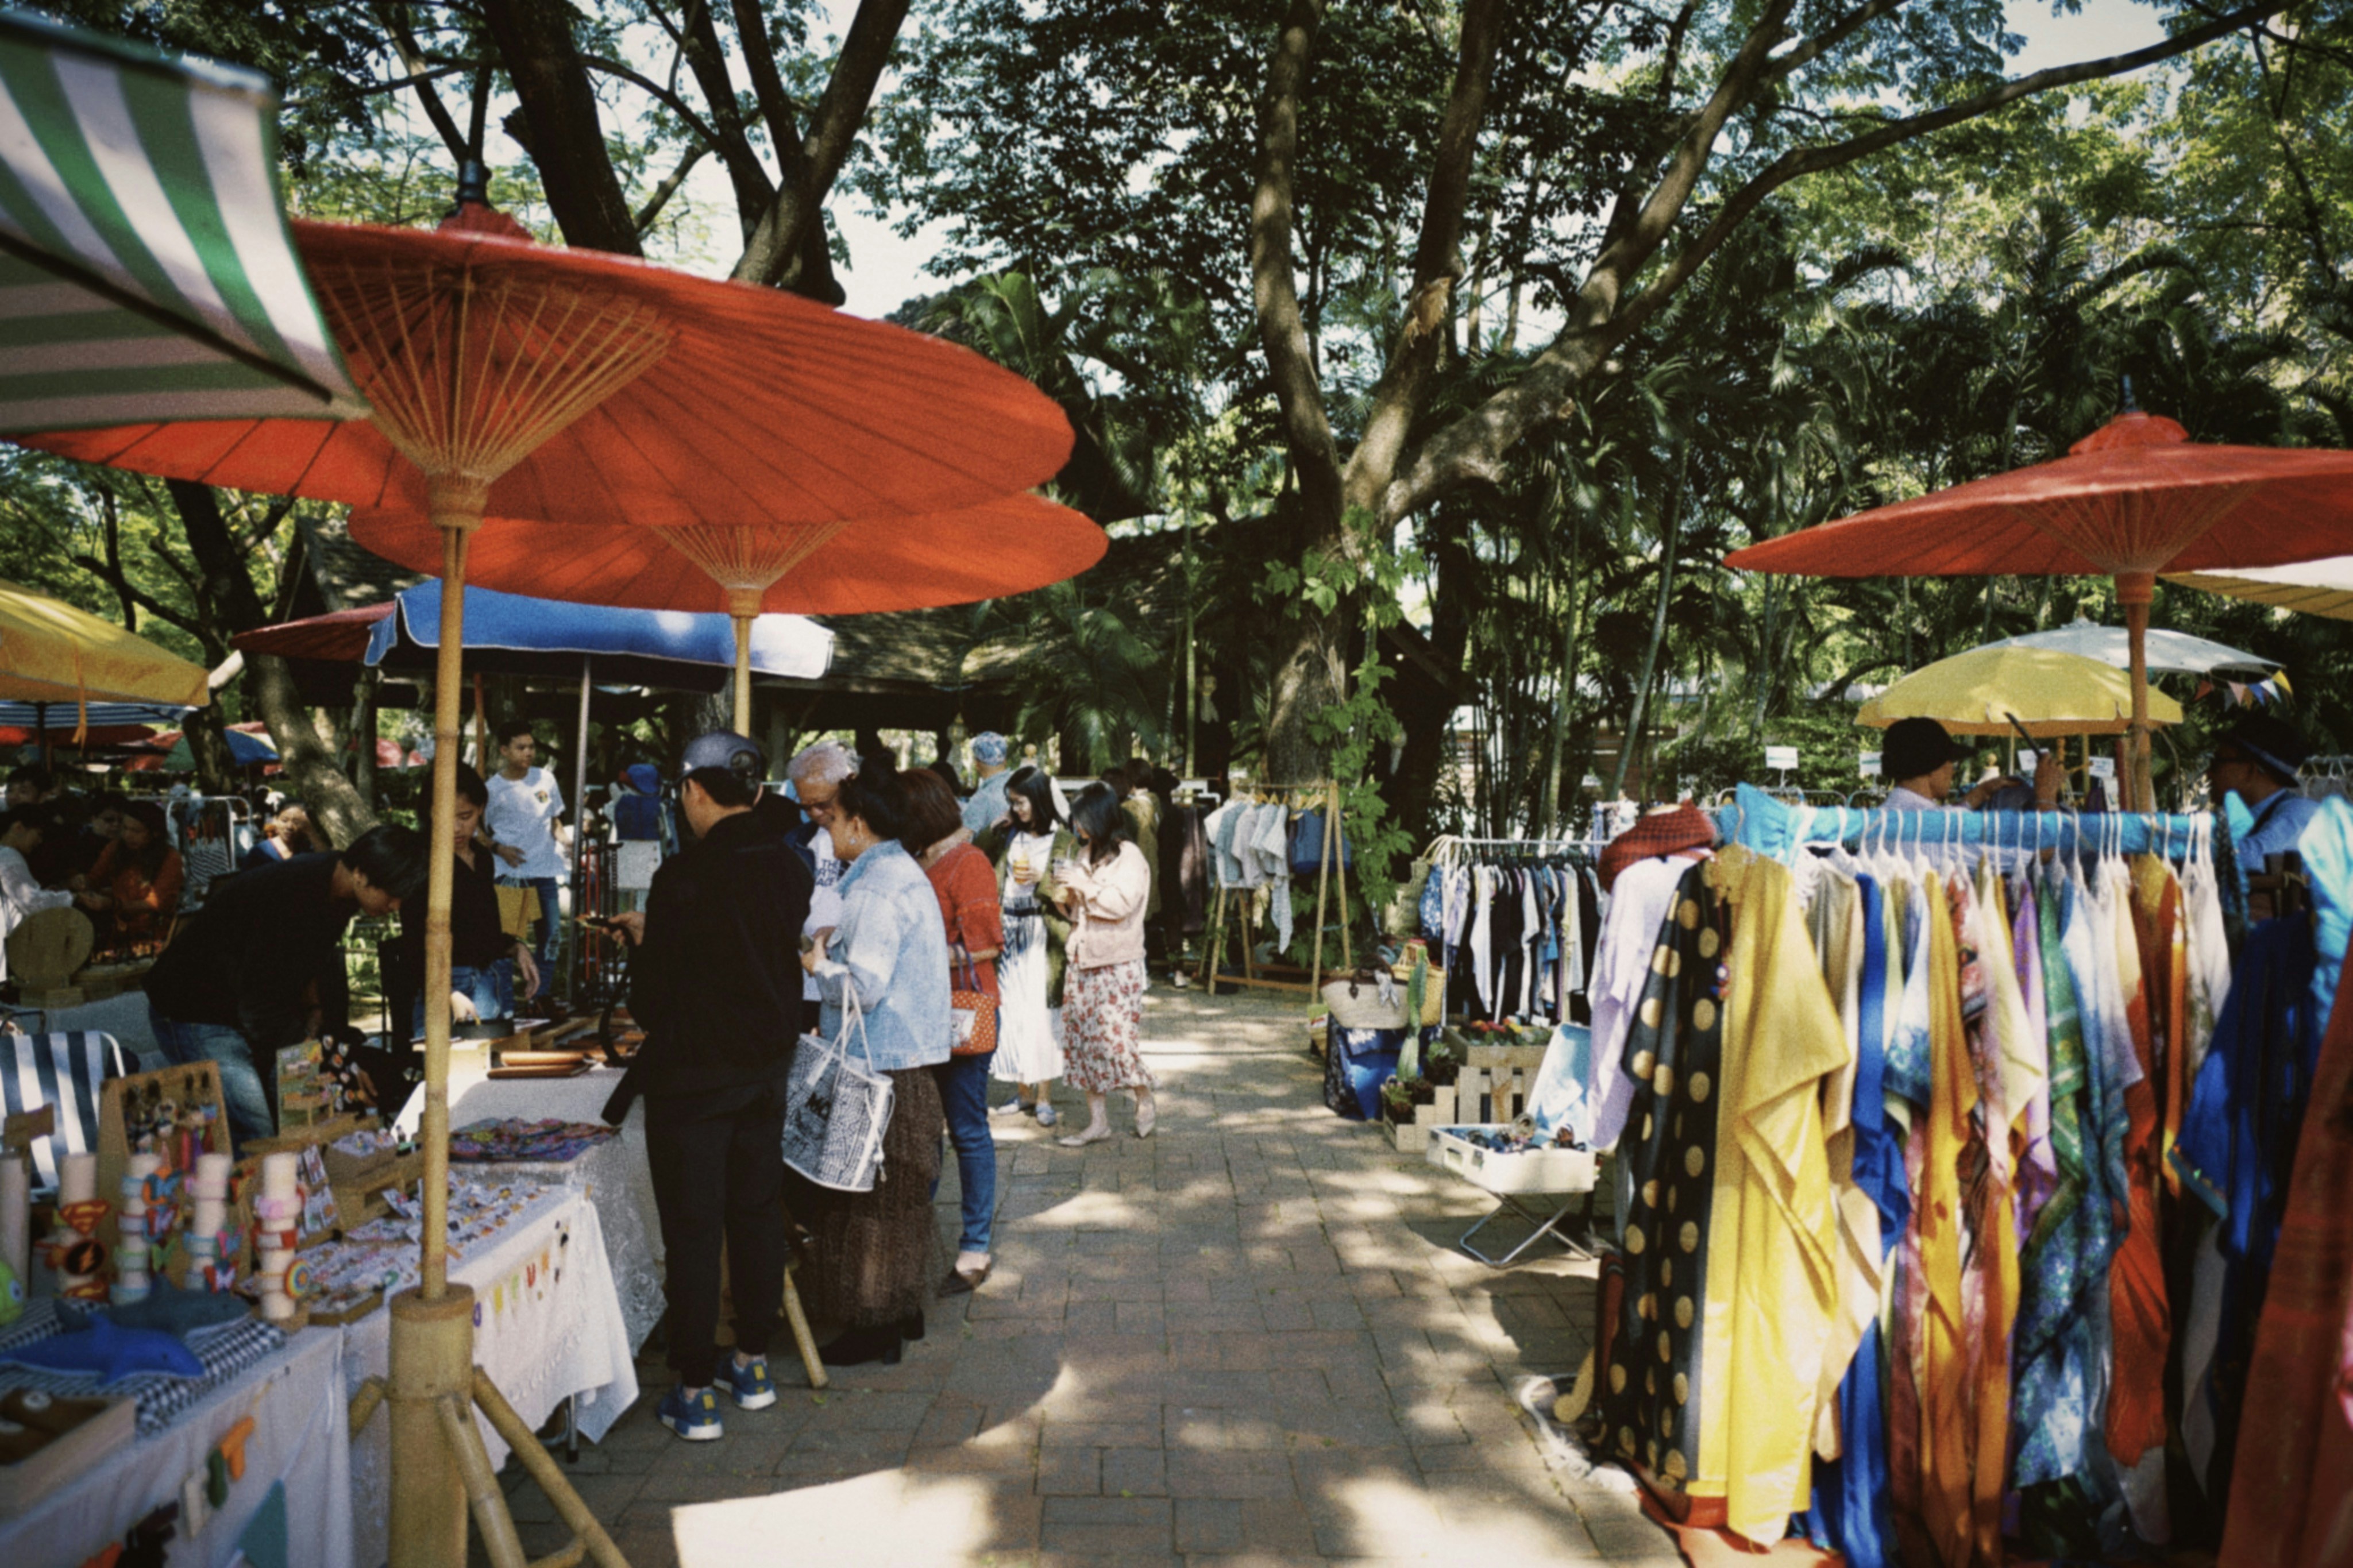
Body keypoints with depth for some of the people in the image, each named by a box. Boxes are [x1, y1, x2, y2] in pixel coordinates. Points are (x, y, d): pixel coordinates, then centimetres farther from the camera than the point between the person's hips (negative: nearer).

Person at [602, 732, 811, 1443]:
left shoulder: (685, 877, -19)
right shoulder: (789, 868, -1)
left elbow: (651, 1002, -14)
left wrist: (643, 937, 6)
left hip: (694, 1075, -6)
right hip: (768, 1064, 6)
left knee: (693, 1231, 4)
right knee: (757, 1214, 17)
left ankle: (696, 1394, 13)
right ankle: (753, 1365, 30)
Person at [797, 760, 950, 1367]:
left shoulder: (876, 887, -19)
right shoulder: (906, 873, 12)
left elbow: (864, 986, -24)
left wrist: (817, 963, -8)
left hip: (882, 1068, -10)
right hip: (909, 1060, 10)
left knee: (868, 1201, 1)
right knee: (899, 1197, 18)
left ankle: (876, 1327, 11)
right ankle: (902, 1309, 30)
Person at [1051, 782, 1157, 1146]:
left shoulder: (1129, 856, -9)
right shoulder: (1085, 854, 12)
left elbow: (1122, 902, -21)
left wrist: (1083, 884, -17)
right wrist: (1067, 894, 0)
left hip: (1117, 963, -7)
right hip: (1082, 959, 7)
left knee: (1116, 1035, -7)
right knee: (1083, 1038, 6)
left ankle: (1145, 1104, 15)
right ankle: (1097, 1121, 13)